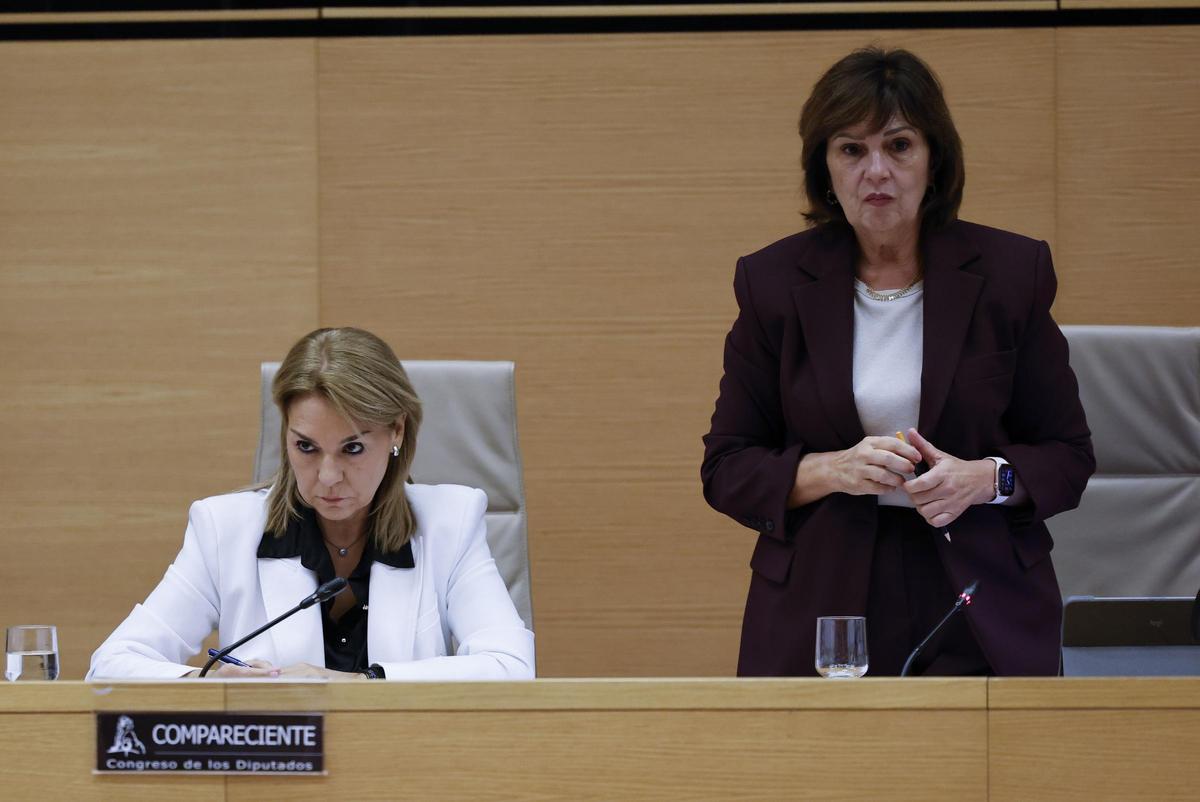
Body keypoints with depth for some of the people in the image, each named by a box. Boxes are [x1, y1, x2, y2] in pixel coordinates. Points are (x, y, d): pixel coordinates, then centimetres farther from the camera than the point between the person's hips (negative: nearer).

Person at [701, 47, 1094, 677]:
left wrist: (986, 479, -14)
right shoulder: (774, 282, 3)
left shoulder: (1008, 271, 2)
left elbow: (1068, 455, 6)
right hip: (817, 619, 0)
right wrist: (832, 470, -14)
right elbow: (725, 469, 4)